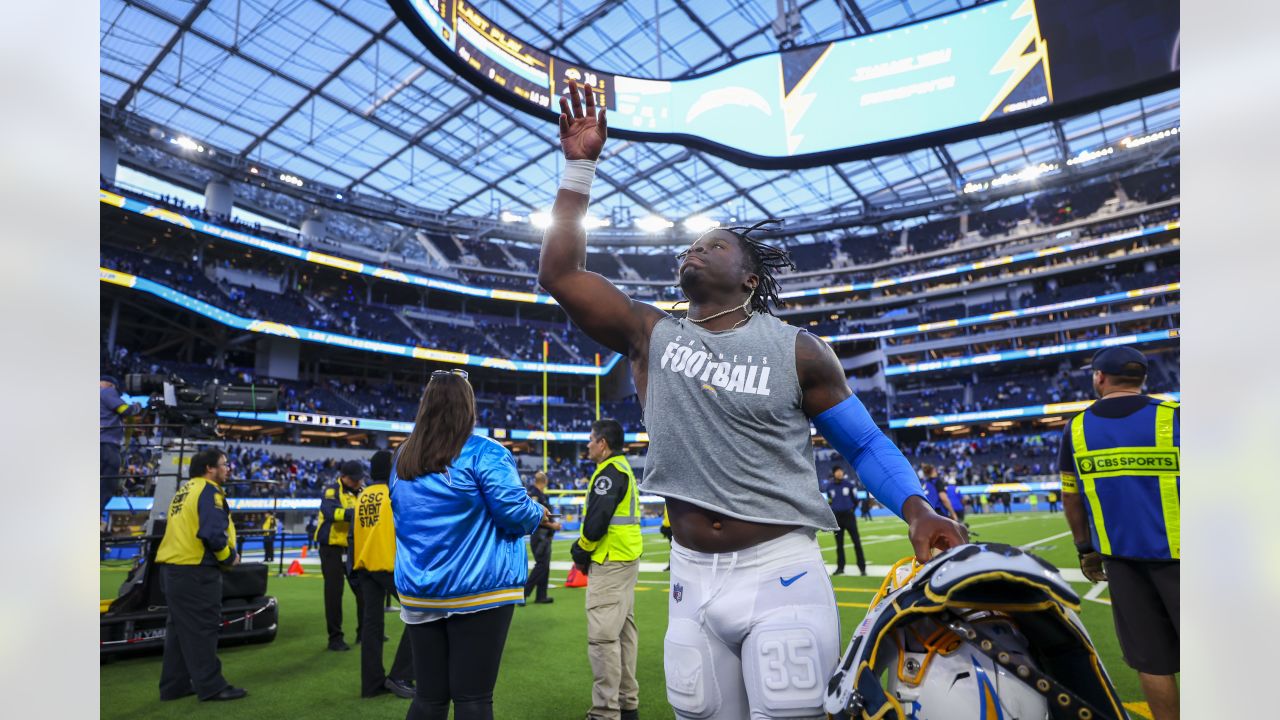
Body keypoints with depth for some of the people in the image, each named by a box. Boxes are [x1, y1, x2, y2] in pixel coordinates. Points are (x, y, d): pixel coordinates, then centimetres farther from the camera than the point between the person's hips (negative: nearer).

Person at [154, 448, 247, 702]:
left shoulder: (184, 490, 17)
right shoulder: (209, 491, -13)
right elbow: (213, 533, -24)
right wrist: (229, 557, -8)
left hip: (173, 567, 10)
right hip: (195, 570, -10)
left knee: (180, 628, 16)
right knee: (201, 629, -3)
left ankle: (175, 685, 23)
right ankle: (211, 686, 3)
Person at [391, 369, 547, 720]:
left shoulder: (403, 458, 9)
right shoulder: (483, 453, -12)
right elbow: (515, 512, -14)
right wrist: (539, 513, 8)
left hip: (419, 593, 6)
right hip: (478, 591, -6)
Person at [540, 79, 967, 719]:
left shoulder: (794, 349, 0)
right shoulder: (651, 336, 5)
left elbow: (864, 443, 6)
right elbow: (559, 273, -1)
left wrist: (918, 511, -11)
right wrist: (580, 166, -3)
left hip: (780, 574, -2)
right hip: (691, 579, 3)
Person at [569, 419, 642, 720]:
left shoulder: (610, 472, -15)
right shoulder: (624, 469, 17)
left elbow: (596, 521, -22)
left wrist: (580, 551, -5)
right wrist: (587, 550, 10)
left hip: (610, 563, -11)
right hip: (627, 559, 11)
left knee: (603, 637, -7)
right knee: (624, 631, 15)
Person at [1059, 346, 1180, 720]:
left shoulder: (1076, 428, 0)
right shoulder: (1173, 416, -8)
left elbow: (1071, 499, 6)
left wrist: (1086, 549, 18)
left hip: (1121, 557, 2)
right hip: (1175, 552, -2)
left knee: (1152, 659, 11)